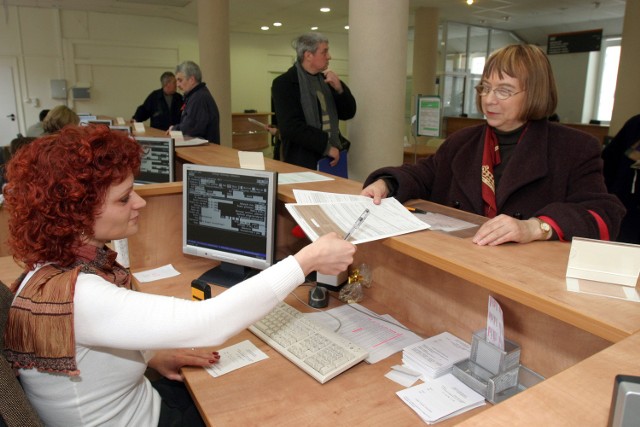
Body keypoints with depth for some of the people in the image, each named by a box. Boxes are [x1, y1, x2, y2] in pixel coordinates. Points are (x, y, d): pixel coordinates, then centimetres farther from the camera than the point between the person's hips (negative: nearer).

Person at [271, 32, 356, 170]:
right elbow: (291, 126, -18)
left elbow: (348, 113, 12)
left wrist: (339, 88, -4)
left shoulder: (325, 79, 11)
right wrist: (326, 146, -17)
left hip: (333, 158, 6)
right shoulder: (284, 83, -7)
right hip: (303, 162, -5)